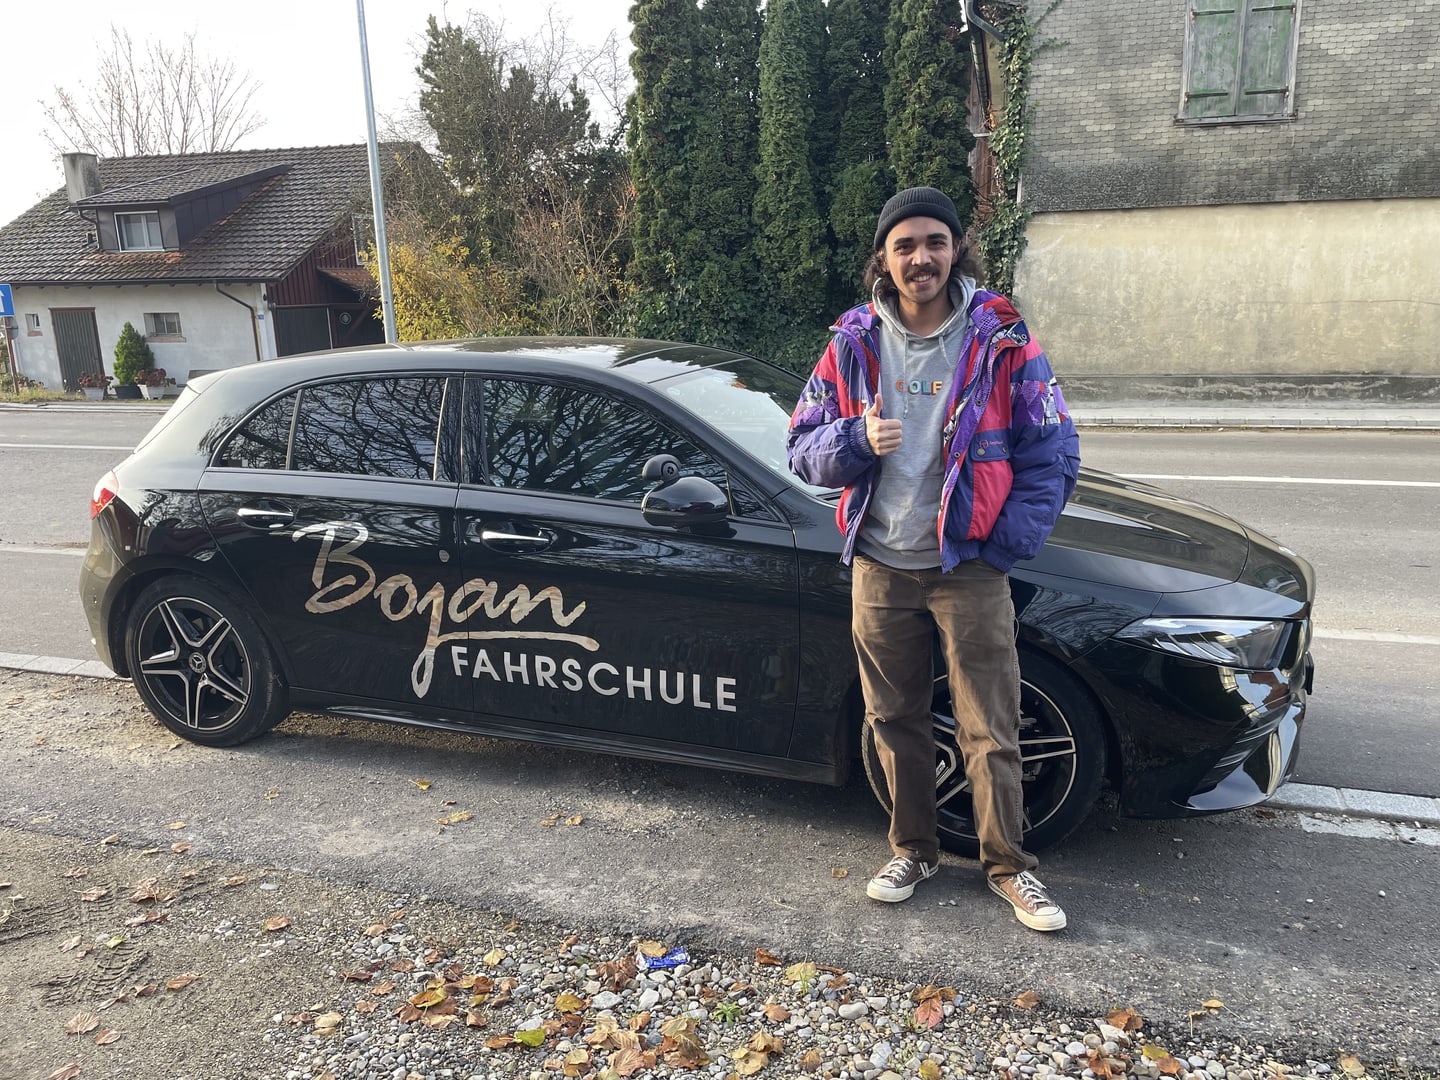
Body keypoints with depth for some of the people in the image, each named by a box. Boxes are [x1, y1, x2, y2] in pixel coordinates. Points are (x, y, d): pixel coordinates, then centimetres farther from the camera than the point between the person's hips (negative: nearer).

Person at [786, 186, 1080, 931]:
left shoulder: (1001, 342, -3)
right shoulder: (852, 345, 3)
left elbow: (1054, 452, -1)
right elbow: (803, 451, 5)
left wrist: (1010, 542, -11)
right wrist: (857, 440, -17)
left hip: (970, 567, -2)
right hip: (880, 568, 3)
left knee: (990, 730, 3)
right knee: (895, 722, 13)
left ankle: (1008, 866, 23)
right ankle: (913, 852, 32)